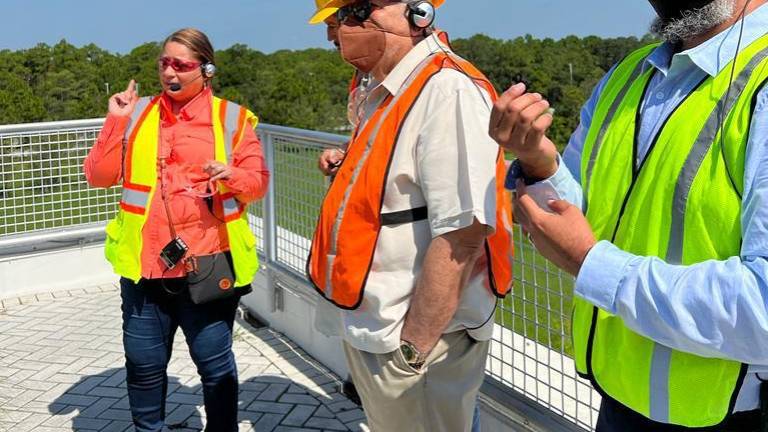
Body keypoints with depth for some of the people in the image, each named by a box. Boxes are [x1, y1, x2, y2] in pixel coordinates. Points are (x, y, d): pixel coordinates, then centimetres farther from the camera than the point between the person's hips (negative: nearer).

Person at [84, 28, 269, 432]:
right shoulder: (137, 113, 8)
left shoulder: (231, 118, 1)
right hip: (144, 265, 3)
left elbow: (258, 183, 1)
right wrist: (116, 121, -5)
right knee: (144, 365, 14)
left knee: (215, 365, 8)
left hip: (207, 266, -3)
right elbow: (98, 176, 4)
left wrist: (233, 176, -20)